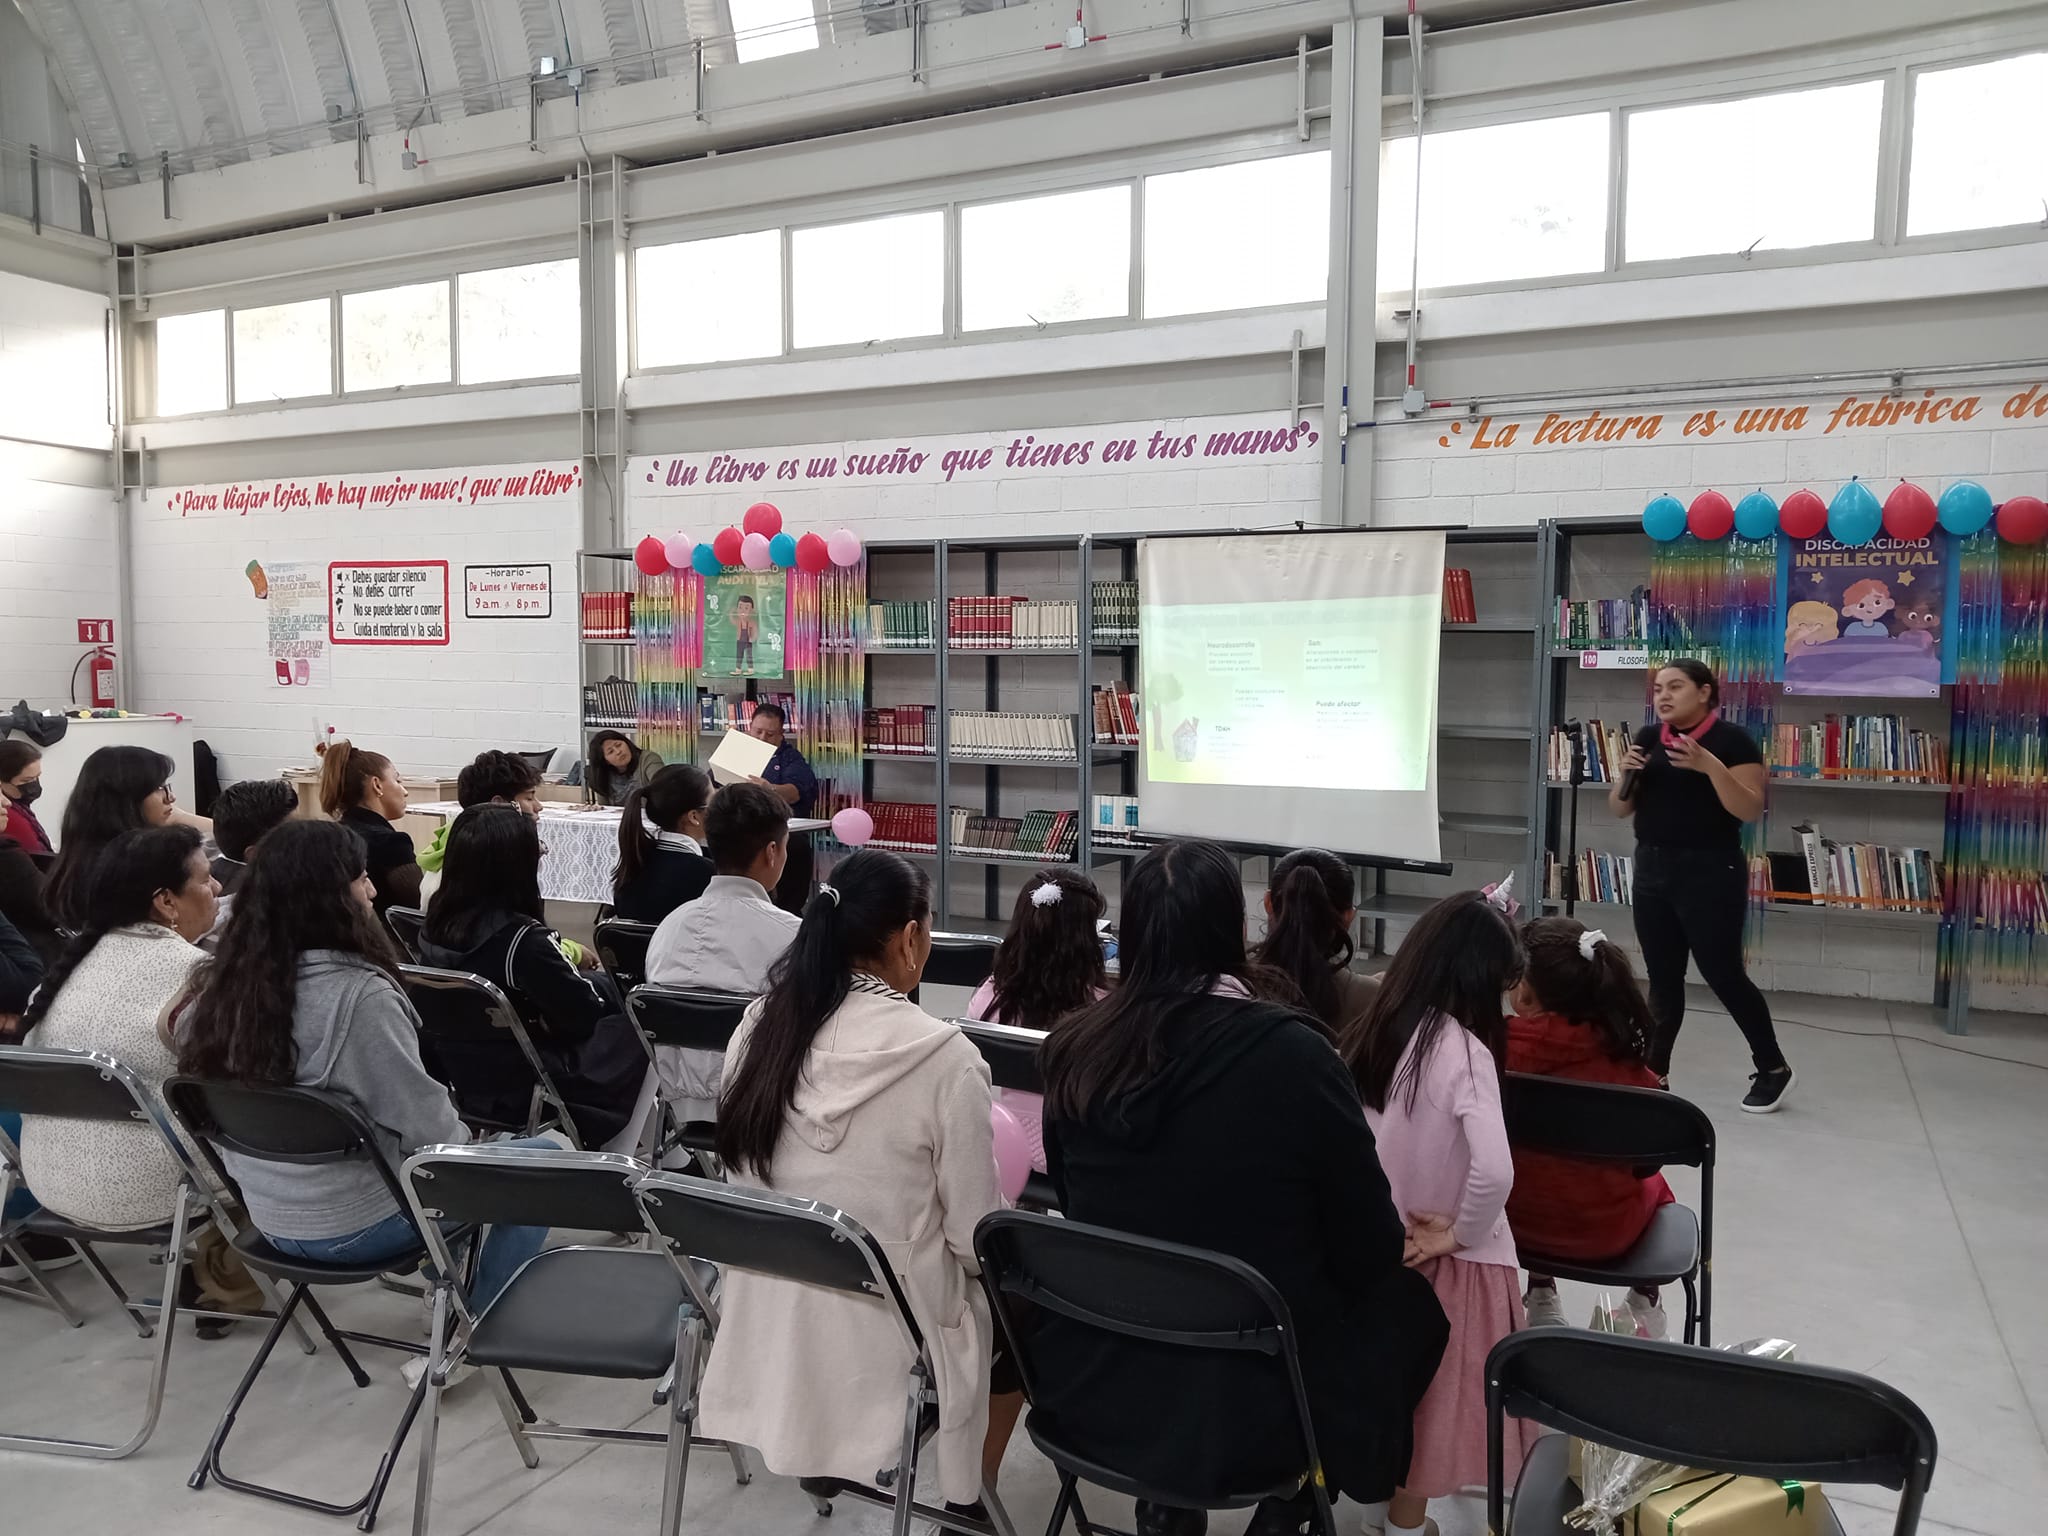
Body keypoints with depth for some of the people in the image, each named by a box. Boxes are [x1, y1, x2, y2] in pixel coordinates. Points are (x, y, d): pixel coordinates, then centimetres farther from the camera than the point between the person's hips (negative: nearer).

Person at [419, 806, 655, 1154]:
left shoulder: (437, 924, -5)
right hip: (520, 1087, -8)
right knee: (636, 1037, 8)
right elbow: (586, 1011, -16)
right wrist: (612, 986, 2)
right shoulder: (522, 939, -27)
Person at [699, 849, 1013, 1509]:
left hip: (769, 1341, 6)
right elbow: (976, 1239, -15)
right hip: (884, 1349, -5)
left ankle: (827, 1455, 34)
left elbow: (746, 1182, 6)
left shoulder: (759, 1029, -7)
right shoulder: (944, 1057, -22)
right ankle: (969, 1501, 33)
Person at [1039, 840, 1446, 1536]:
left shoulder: (1074, 1049, -9)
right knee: (1408, 1303, 20)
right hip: (1247, 1409, -3)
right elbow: (1370, 1248, -8)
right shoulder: (1294, 1054, -20)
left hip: (1091, 1386, 4)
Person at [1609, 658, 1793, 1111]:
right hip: (1652, 870, 6)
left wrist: (1710, 766, -28)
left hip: (1710, 873, -5)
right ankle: (1653, 1073, 17)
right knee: (1662, 979, 10)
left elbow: (1751, 810, -16)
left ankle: (1774, 1069, 18)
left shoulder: (1732, 739, -8)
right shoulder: (1648, 738, 8)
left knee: (1723, 974, -1)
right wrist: (1626, 772, -9)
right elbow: (1619, 809, 11)